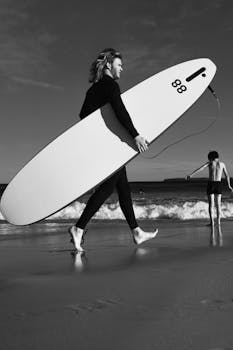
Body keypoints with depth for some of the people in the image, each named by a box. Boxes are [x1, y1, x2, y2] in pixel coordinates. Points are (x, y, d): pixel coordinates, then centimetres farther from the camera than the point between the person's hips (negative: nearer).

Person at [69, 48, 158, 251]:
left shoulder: (94, 89, 18)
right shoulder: (109, 84, -10)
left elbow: (83, 115, 17)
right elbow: (119, 110, -25)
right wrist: (135, 135, -30)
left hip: (105, 146, 10)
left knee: (123, 186, 11)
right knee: (108, 186, -9)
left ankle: (136, 232, 16)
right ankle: (79, 228, -10)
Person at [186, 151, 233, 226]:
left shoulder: (210, 163, 3)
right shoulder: (222, 164, 9)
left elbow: (200, 168, -10)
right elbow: (227, 175, 13)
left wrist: (191, 175, -18)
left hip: (210, 184, -2)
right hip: (219, 184, 2)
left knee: (211, 204, 1)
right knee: (218, 204, 9)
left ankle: (212, 222, -5)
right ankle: (218, 222, 4)